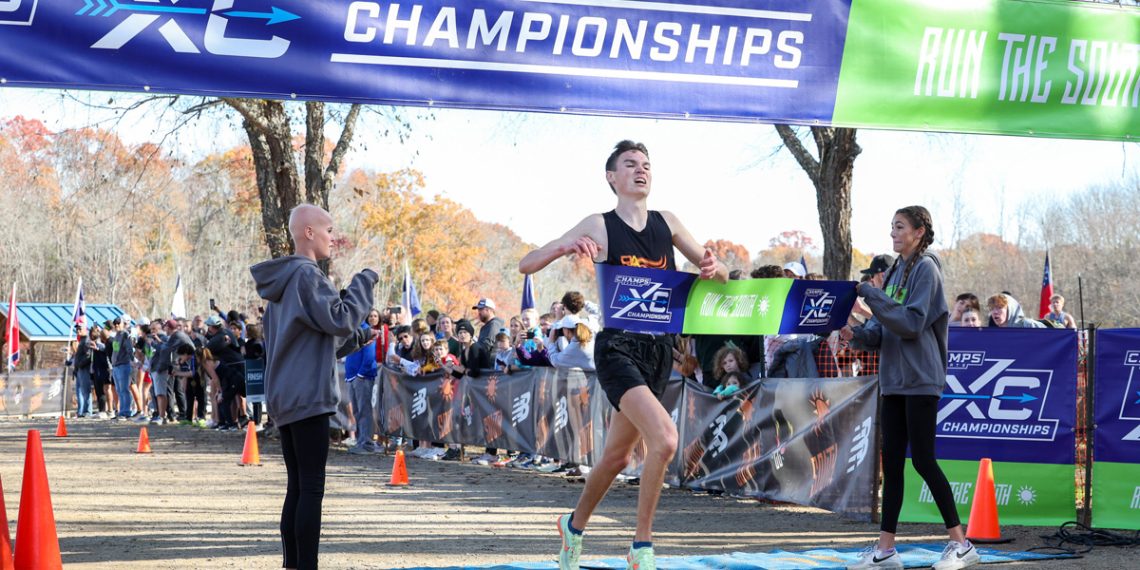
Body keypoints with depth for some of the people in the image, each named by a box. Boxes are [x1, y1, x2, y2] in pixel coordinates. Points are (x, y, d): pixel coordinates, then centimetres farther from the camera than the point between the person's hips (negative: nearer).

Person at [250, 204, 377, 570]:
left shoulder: (282, 281, 18)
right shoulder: (307, 275, -12)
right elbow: (339, 319, -18)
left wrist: (355, 339, 19)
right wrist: (364, 282, -8)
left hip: (283, 397, 10)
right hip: (309, 397, -10)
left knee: (297, 487, 11)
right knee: (312, 488, -8)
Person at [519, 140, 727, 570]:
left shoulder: (667, 224, 8)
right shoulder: (599, 227, -4)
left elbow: (719, 274, 14)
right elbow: (526, 265, -6)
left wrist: (714, 269, -10)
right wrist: (564, 246, -25)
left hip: (658, 349, 6)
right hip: (617, 347, -5)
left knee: (618, 455, 16)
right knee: (665, 438, -24)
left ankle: (574, 527, 39)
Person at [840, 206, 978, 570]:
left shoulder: (925, 268, -8)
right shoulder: (896, 270, 15)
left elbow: (912, 323, -18)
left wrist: (869, 293, -19)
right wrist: (857, 334, -3)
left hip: (920, 378, -8)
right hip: (894, 377, 8)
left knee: (923, 459, -7)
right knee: (891, 460, 6)